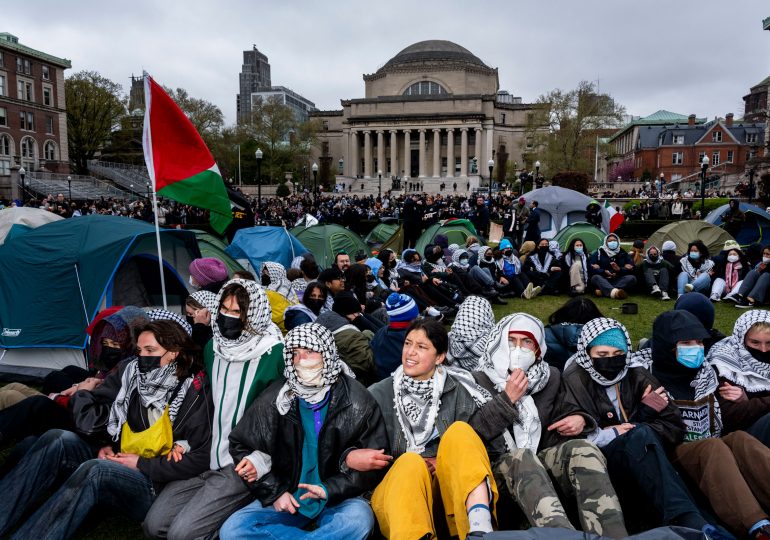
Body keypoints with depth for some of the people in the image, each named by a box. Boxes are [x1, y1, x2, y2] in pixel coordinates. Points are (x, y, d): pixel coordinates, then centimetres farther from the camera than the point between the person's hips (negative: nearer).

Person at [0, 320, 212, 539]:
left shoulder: (193, 395, -12)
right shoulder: (129, 371, 2)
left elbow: (199, 458, -13)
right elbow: (89, 409, 10)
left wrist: (141, 465, -13)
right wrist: (103, 445, -6)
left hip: (152, 484, -5)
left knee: (93, 470, -34)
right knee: (58, 439, -20)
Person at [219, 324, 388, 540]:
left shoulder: (357, 401, -7)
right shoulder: (273, 400, -1)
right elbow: (240, 445, 8)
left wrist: (331, 489, -14)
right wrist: (274, 492, -1)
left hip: (339, 498, -3)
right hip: (287, 497, 3)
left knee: (358, 520, -35)